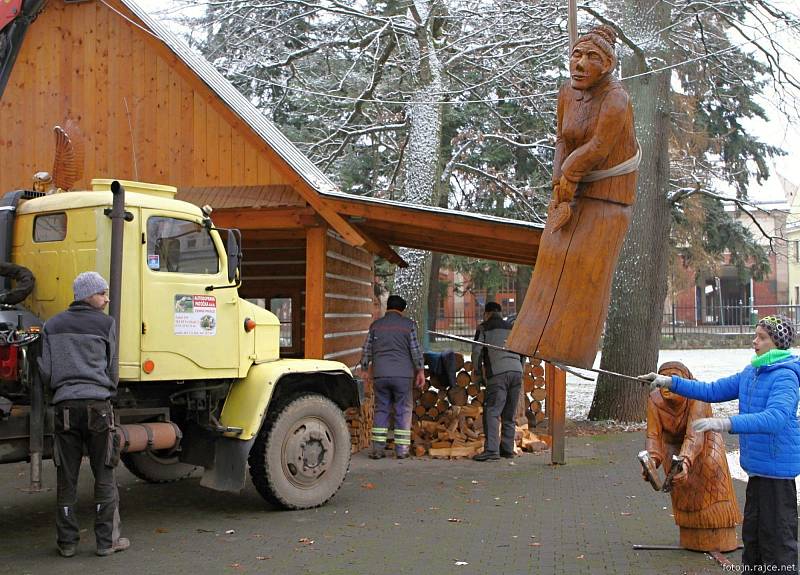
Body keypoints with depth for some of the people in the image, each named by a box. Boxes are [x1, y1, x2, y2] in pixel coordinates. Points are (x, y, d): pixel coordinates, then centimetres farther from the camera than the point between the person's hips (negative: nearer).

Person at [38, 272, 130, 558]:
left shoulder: (52, 325, 11)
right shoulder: (106, 324, 1)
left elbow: (46, 372, 8)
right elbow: (111, 370, 6)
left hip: (64, 405, 3)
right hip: (97, 404, -3)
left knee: (67, 477, 8)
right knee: (104, 475, 4)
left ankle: (67, 542, 13)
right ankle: (107, 540, 7)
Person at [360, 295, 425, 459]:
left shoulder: (375, 325, 8)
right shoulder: (409, 325, 1)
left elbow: (366, 350, 10)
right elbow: (415, 350, -1)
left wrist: (365, 369, 21)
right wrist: (420, 371, 6)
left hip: (380, 375, 2)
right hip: (403, 375, -2)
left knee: (381, 410, 9)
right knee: (403, 411, 5)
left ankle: (378, 448, 5)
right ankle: (401, 449, 5)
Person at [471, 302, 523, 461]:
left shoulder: (484, 328, 10)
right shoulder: (512, 327, 25)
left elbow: (477, 351, 3)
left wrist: (478, 372, 16)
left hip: (498, 373, -5)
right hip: (517, 371, 5)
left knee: (492, 412, -9)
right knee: (509, 414, 13)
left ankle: (491, 450, -20)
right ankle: (507, 448, 15)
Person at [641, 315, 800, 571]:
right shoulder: (750, 372, 10)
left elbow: (776, 417, -32)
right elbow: (713, 391, 13)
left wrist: (726, 423, -43)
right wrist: (670, 382, 5)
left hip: (777, 467, -9)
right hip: (757, 465, 9)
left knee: (777, 534, -2)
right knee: (752, 531, 18)